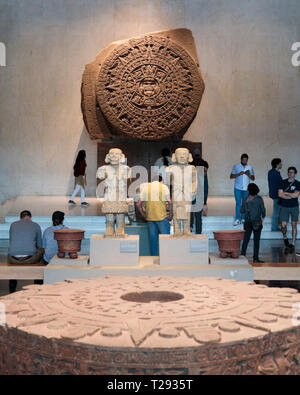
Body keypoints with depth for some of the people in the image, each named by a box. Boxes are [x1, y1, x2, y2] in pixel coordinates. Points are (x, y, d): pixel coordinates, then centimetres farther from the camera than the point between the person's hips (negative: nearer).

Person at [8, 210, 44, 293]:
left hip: (14, 259, 2)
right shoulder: (36, 226, 13)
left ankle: (12, 292, 40)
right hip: (30, 259, -2)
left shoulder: (13, 225, 18)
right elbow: (39, 245, 19)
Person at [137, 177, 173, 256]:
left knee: (153, 239, 10)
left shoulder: (145, 187, 8)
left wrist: (144, 215, 13)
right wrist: (171, 216, 3)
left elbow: (139, 204, 5)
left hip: (150, 217, 3)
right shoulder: (164, 187, 0)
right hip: (162, 217, -3)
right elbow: (169, 203, -7)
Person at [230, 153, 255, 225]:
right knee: (238, 203, -4)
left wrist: (249, 175, -12)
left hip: (246, 188, 2)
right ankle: (237, 219, 0)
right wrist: (238, 174, -15)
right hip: (238, 188, -2)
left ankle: (244, 219, 11)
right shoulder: (236, 166, 2)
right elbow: (231, 176, 0)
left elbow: (253, 178, 8)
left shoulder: (249, 167, 6)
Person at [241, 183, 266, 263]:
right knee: (256, 240, 3)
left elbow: (242, 210, 3)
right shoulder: (259, 199, -8)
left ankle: (242, 255, 8)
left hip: (247, 221, 3)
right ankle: (255, 258, 4)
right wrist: (263, 217, 13)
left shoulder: (245, 199, -1)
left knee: (246, 239, 9)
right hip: (257, 222, -3)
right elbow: (263, 209, -5)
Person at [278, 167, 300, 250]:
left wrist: (285, 193, -8)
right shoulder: (283, 182, 2)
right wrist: (291, 196, -12)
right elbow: (280, 194, -8)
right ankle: (285, 237, 25)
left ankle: (293, 243, 8)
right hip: (284, 206, 1)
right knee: (283, 225, -4)